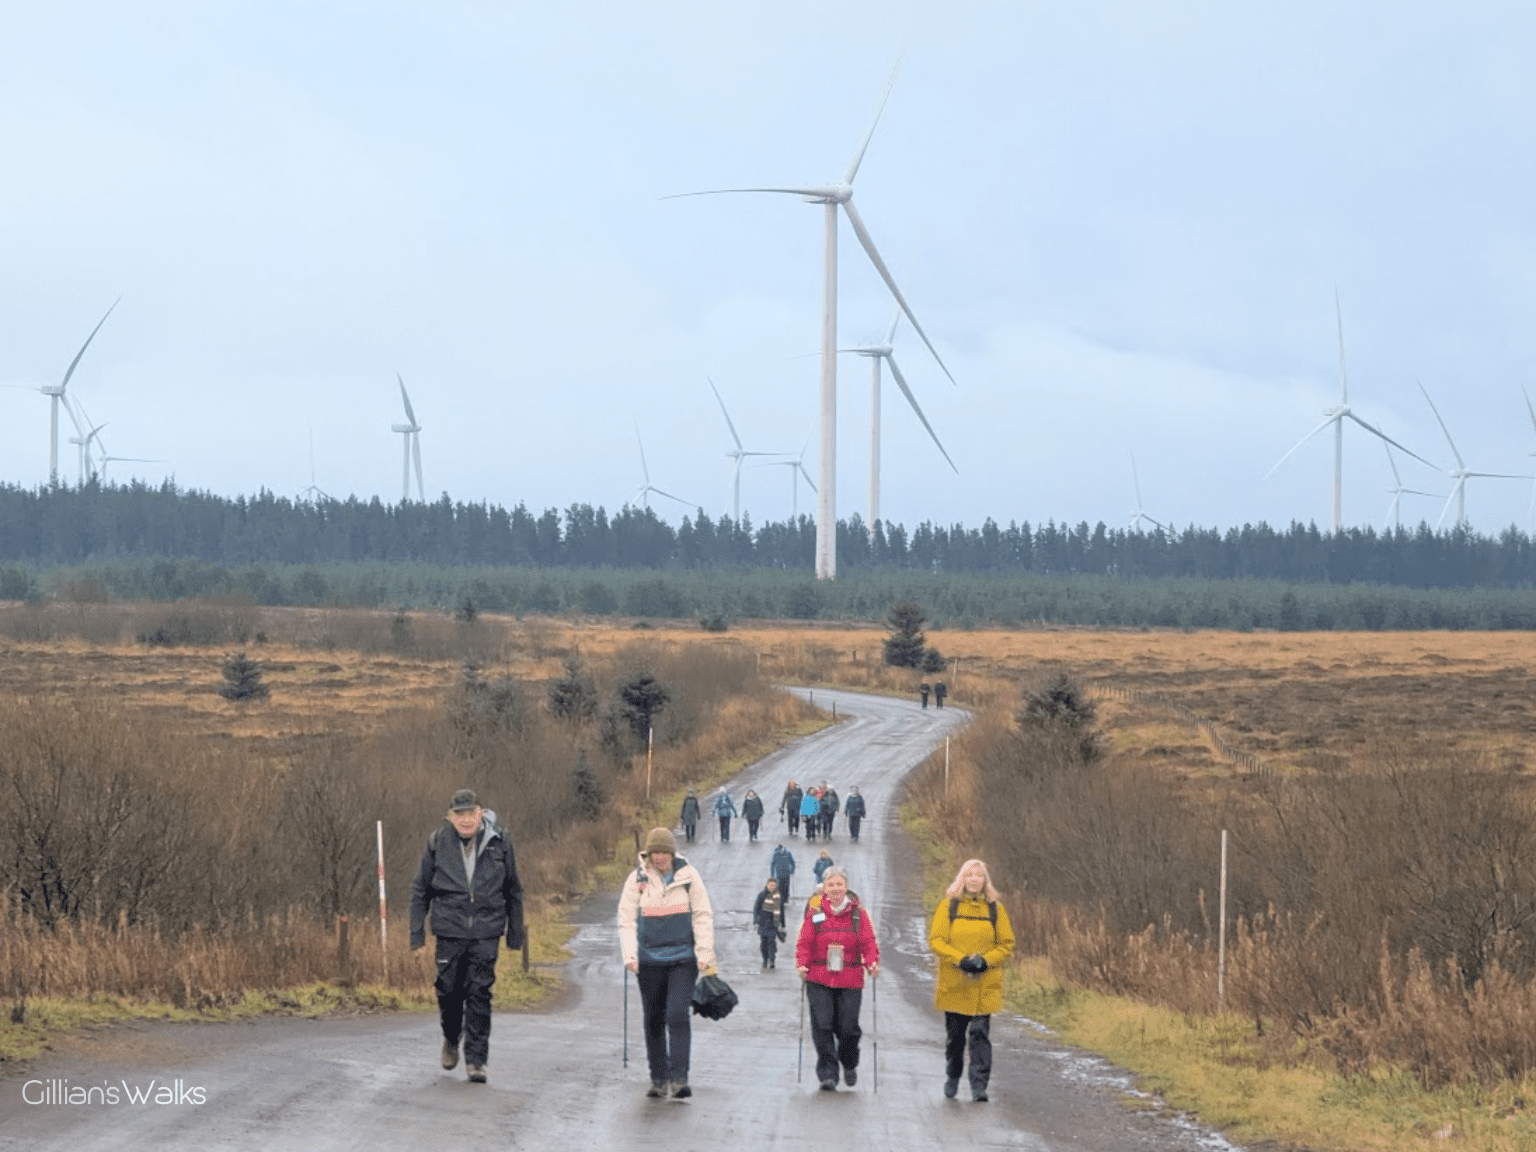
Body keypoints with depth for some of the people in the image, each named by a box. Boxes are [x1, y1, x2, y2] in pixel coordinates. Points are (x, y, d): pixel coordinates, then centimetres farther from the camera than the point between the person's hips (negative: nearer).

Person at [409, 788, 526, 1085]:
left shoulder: (499, 843, 1)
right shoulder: (438, 843, 0)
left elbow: (513, 890, 11)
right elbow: (420, 889, 8)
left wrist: (515, 933, 12)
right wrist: (417, 933, 6)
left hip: (486, 931, -1)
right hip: (450, 930, 1)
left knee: (479, 994, -5)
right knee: (449, 989, 6)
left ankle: (476, 1059, -1)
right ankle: (451, 1038, 35)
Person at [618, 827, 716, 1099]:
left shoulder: (688, 876, -1)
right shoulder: (637, 878, 1)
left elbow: (703, 916, 2)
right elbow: (626, 920, 2)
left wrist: (705, 955, -4)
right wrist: (629, 955, -9)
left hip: (683, 957, -2)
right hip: (649, 960, 2)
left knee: (678, 1016, -13)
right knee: (653, 1021, 8)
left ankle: (679, 1079, -13)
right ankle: (658, 1079, 19)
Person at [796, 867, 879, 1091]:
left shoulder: (858, 912, 6)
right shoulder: (814, 911, 4)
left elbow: (868, 942, 5)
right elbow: (804, 941, 4)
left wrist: (872, 963, -11)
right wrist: (802, 964, -11)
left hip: (849, 980, 0)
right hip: (819, 980, 0)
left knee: (848, 1028, 0)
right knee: (822, 1026, -10)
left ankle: (849, 1065, 29)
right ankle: (828, 1074, -4)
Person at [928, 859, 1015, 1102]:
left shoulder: (995, 909, 7)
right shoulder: (948, 906, 3)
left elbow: (1006, 944, 8)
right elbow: (936, 940, -2)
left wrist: (985, 961, -10)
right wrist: (961, 960, -15)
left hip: (984, 985, 0)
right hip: (954, 984, 0)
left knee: (980, 1034, -8)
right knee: (955, 1034, 10)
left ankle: (979, 1085, -8)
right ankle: (952, 1077, 30)